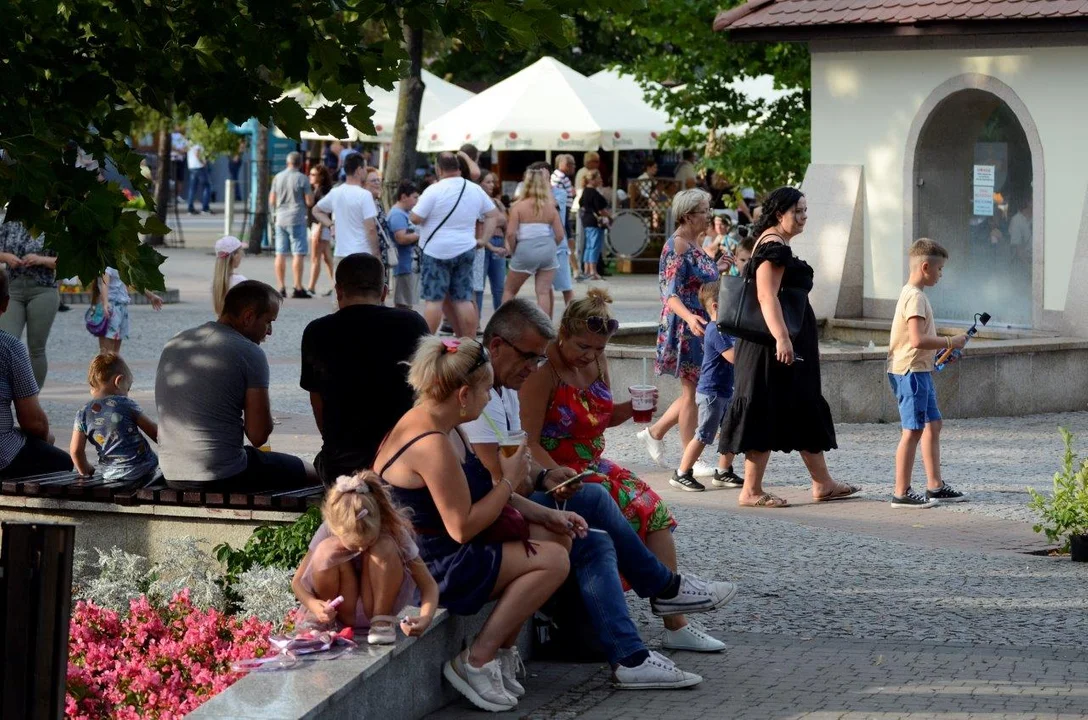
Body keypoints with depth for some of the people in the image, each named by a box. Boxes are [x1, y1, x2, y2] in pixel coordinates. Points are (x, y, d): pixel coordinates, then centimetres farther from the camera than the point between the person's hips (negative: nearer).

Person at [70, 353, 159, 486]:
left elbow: (75, 450, 5)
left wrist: (85, 471, 23)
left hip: (111, 476, 4)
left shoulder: (83, 414, 3)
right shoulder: (126, 404, -5)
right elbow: (154, 431, 3)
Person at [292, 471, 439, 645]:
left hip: (377, 605, -1)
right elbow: (297, 581, -13)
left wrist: (425, 619, -40)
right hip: (340, 610, 1)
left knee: (383, 547, -29)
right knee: (326, 550, -29)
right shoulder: (328, 531, -20)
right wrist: (314, 605, -35)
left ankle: (383, 621, -16)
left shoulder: (393, 530, -22)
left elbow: (429, 585, -20)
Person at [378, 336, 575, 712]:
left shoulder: (442, 427, 6)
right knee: (552, 561, -14)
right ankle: (476, 662, -8)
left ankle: (503, 650, 14)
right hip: (426, 567, -11)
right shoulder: (431, 445, -27)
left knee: (557, 538, 12)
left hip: (443, 551, 11)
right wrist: (509, 480, -13)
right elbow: (462, 528, -25)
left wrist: (545, 514, 7)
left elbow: (476, 493, 15)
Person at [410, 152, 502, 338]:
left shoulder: (434, 190, -13)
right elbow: (494, 215, 13)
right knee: (464, 299, 8)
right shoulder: (475, 190, 6)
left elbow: (415, 218, -13)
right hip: (465, 251, 5)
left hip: (436, 252, -5)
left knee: (433, 299, -3)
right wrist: (484, 239, 13)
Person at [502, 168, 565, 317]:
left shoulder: (519, 206, -4)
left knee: (509, 290, 14)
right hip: (547, 250, 2)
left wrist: (513, 251, 5)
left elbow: (511, 233, -11)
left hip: (526, 250, -2)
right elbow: (560, 235, 2)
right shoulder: (550, 208, 4)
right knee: (543, 292, 5)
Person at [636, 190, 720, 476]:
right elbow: (671, 294, -23)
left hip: (700, 326, 9)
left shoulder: (695, 243, 13)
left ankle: (655, 432, 26)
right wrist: (689, 317, -38)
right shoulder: (676, 246, -16)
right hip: (684, 328, -9)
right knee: (692, 391, -3)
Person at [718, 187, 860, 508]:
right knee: (766, 413, -7)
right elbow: (767, 295, -25)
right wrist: (781, 338, -32)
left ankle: (823, 484, 21)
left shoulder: (777, 244, 19)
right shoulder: (773, 245, -15)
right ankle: (751, 491, -4)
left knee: (807, 411, 14)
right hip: (776, 345, -11)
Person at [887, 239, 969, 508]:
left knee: (932, 425, 15)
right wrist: (950, 342, -16)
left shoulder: (912, 294, 15)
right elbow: (917, 340, -26)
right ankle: (901, 493, -5)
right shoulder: (915, 297, -17)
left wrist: (943, 349, 11)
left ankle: (935, 485, 21)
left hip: (920, 371, 11)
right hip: (909, 372, -11)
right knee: (913, 430, -8)